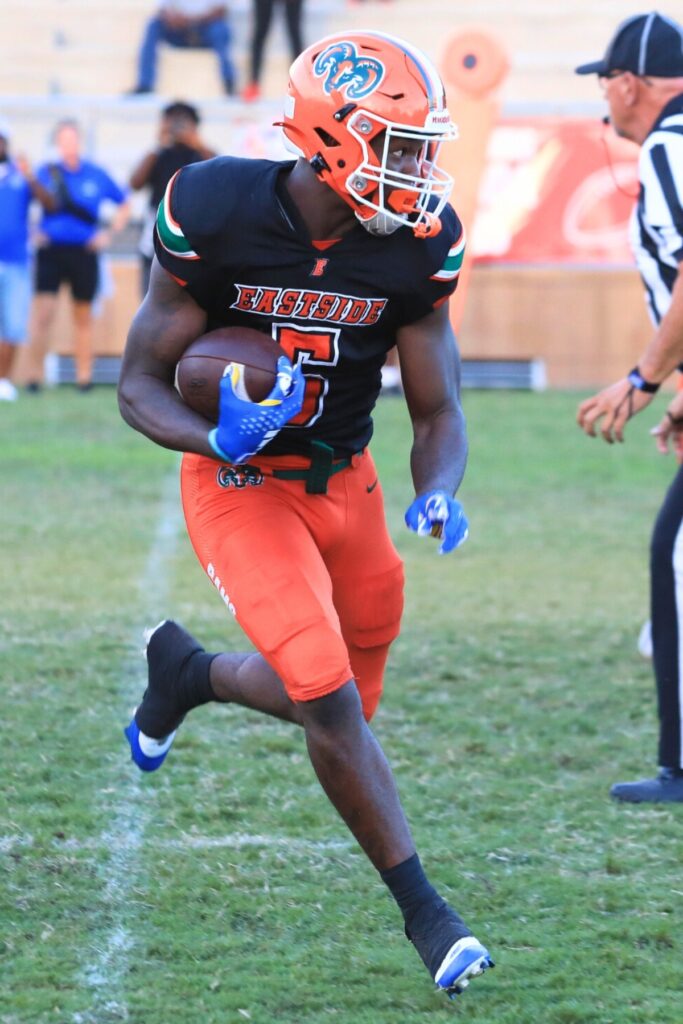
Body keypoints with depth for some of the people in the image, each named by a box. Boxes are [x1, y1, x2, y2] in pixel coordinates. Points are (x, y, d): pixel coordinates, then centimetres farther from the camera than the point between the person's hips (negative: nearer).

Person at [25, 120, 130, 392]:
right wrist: (34, 232, -4)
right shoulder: (45, 173, 0)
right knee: (43, 315, -9)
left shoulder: (96, 175, 4)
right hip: (51, 251, -1)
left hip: (84, 253, 1)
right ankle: (35, 374, -5)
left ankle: (84, 375, 16)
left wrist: (109, 232, 3)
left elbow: (123, 205, 15)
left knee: (83, 317, 9)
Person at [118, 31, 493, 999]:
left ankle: (189, 672, 41)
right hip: (240, 485, -5)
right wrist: (216, 439, -33)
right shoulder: (217, 214, -22)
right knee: (328, 695, -18)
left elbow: (437, 413, -3)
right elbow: (140, 384, -13)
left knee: (338, 704, 13)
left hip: (346, 482, 5)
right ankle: (422, 907, -5)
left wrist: (438, 495, -25)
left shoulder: (418, 247, -12)